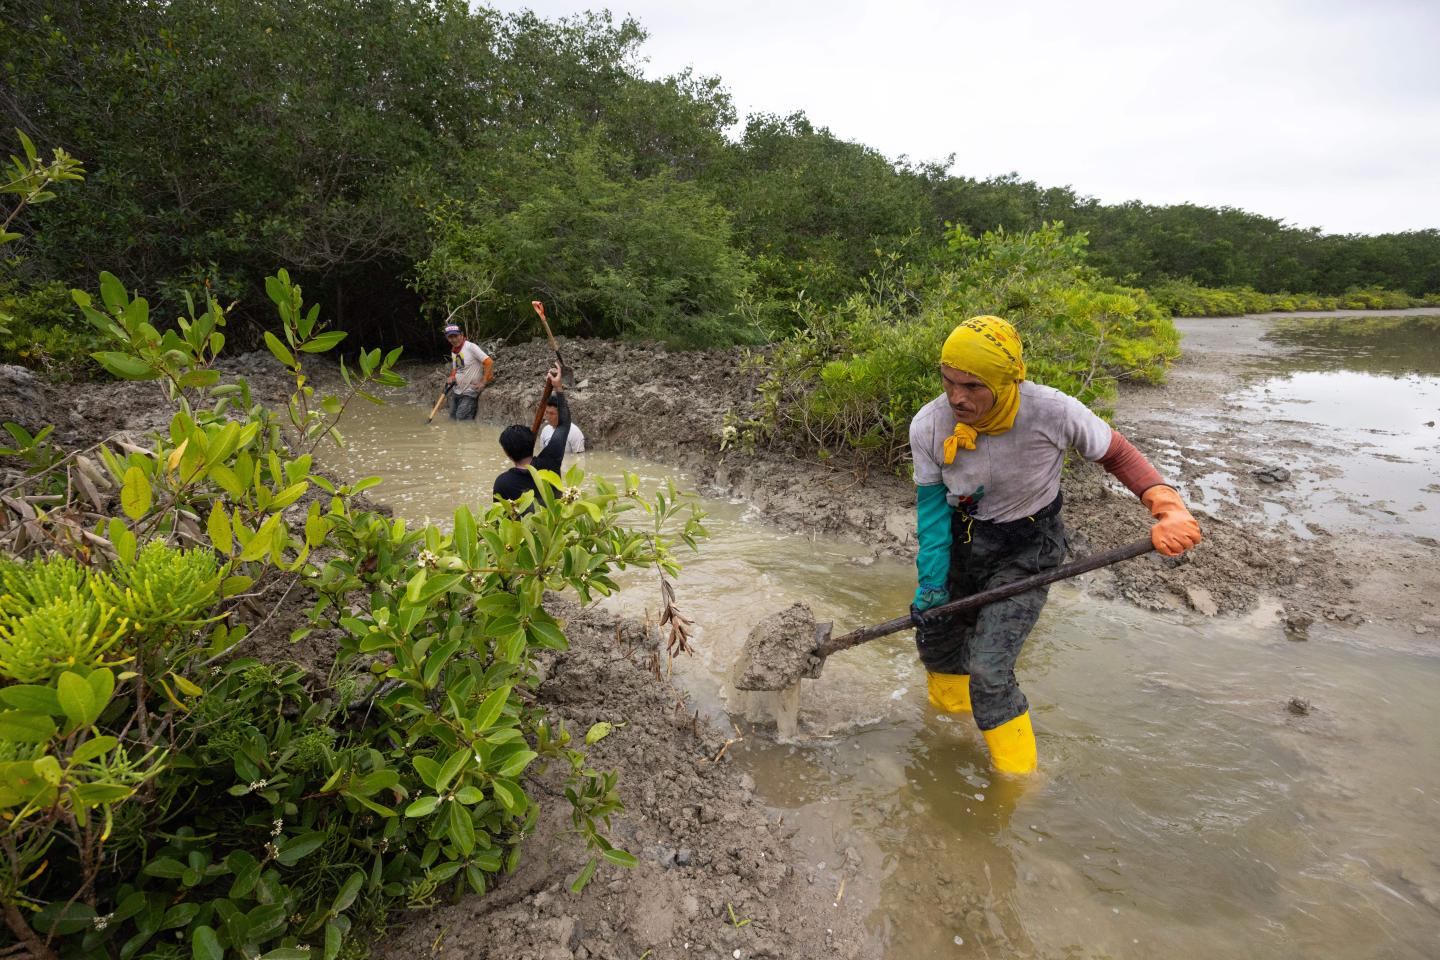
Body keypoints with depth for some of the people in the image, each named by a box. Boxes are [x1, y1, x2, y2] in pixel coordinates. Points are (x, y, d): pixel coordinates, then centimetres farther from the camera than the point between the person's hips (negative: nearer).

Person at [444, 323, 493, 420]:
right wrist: (452, 377, 2)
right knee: (453, 420, 10)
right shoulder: (453, 351, 9)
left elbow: (489, 362, -21)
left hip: (469, 393, -8)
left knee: (462, 421, -15)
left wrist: (483, 383, -19)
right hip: (456, 391, 8)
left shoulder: (470, 347, -17)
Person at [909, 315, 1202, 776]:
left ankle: (1019, 781, 11)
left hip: (1028, 551, -4)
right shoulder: (929, 426, -21)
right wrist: (931, 582, -16)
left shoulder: (1054, 413, -28)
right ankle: (950, 709, 53)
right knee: (934, 638, 18)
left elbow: (1117, 453, -10)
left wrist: (1169, 506, -25)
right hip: (964, 542, 4)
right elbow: (932, 508, -11)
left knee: (989, 671, -14)